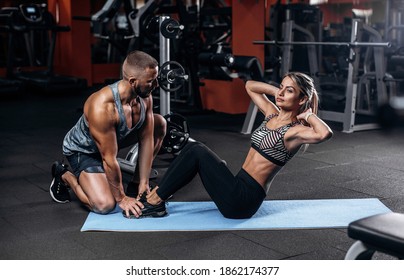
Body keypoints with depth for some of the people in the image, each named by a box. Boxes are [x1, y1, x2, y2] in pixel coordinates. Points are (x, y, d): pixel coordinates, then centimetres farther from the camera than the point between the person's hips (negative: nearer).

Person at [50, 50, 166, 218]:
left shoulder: (145, 97, -18)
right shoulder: (102, 107, -39)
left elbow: (146, 140, -11)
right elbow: (109, 159, -32)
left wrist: (144, 184, -12)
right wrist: (121, 198, -22)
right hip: (82, 150, -7)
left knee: (159, 124, -3)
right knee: (104, 205, -24)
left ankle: (136, 182, 10)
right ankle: (64, 175, 4)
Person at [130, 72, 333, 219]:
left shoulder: (295, 130, -12)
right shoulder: (272, 114, 11)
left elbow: (325, 133, -34)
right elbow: (250, 85, 23)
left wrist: (308, 115, -16)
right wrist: (277, 92, 9)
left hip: (243, 200, -8)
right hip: (238, 190, 8)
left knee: (198, 152, -15)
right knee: (194, 148, -3)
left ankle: (156, 200, -5)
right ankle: (155, 195, -1)